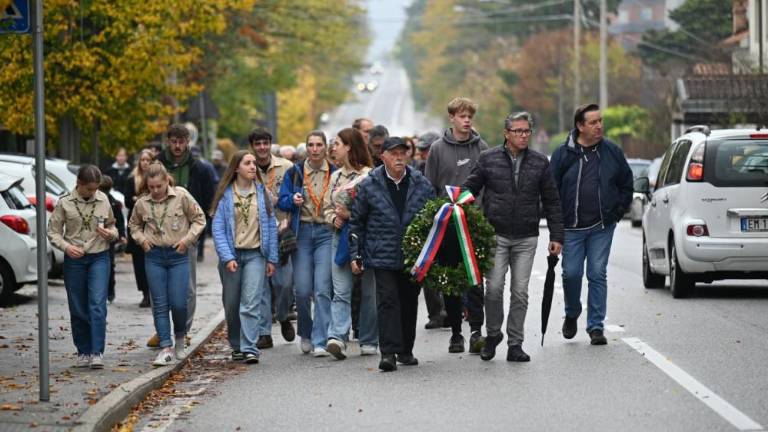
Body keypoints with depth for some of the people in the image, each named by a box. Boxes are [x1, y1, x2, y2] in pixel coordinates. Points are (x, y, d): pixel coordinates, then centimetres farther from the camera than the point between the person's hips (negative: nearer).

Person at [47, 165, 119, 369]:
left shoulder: (103, 200, 3)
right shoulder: (65, 203, -3)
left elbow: (112, 226, 15)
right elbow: (53, 232, 1)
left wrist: (110, 233, -8)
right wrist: (66, 246, -17)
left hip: (99, 258, 0)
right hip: (74, 260, 0)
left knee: (98, 304, -13)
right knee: (78, 309, 5)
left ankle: (97, 353, -15)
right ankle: (83, 352, 16)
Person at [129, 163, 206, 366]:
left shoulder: (182, 196, -6)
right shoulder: (142, 203, 2)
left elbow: (199, 219, 3)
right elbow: (134, 224, 20)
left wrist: (187, 239, -7)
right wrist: (141, 239, 2)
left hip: (178, 255, -2)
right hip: (154, 256, 2)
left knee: (179, 303, -5)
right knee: (160, 304, 0)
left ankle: (180, 341, 21)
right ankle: (166, 348, 3)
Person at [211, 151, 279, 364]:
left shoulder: (262, 192, 5)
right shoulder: (225, 195, 0)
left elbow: (271, 226, 7)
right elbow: (218, 228, -3)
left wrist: (272, 258, 4)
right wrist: (227, 257, -13)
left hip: (255, 254, 0)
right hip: (232, 254, 0)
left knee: (251, 303, -12)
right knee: (231, 304, 8)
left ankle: (250, 348, -15)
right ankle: (236, 346, 24)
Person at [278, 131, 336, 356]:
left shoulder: (335, 174, 6)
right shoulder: (294, 173, 8)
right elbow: (282, 202, 9)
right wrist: (293, 200, -11)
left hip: (326, 233, -1)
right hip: (302, 232, 1)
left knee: (322, 289, -11)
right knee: (302, 290, -1)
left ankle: (320, 342, -11)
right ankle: (305, 335, 22)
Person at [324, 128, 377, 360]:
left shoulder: (368, 176, -8)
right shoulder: (335, 176, 14)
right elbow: (327, 207, 20)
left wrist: (351, 215, -15)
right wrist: (333, 218, 0)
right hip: (340, 238, 5)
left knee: (367, 292, 5)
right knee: (341, 292, -6)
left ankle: (368, 341, 15)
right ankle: (337, 338, -17)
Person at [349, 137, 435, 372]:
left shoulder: (421, 184, 4)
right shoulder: (369, 185, -1)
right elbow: (356, 222, 6)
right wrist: (356, 255, 3)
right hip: (383, 255, -3)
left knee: (409, 302, 11)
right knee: (387, 301, -12)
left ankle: (406, 350, 24)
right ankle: (388, 352, -15)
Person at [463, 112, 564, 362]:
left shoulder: (540, 163, 7)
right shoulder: (488, 159, 2)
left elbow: (552, 202, 10)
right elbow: (470, 189, 7)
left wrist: (556, 236, 6)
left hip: (526, 238, 1)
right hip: (495, 235, -1)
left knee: (520, 292, 2)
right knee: (494, 288, -8)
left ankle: (515, 344, 9)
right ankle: (492, 334, 13)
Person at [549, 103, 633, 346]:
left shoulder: (612, 152, 4)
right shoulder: (563, 154, -2)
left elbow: (626, 183, 15)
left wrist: (619, 211, 7)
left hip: (602, 227, 1)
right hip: (572, 227, -1)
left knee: (597, 275, 0)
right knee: (571, 273, -1)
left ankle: (596, 326, 6)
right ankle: (572, 314, 27)